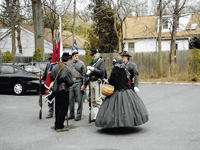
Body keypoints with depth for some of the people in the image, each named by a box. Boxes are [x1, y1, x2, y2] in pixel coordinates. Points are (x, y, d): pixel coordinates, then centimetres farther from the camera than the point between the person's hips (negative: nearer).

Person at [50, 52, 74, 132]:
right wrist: (72, 81, 6)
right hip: (64, 90, -6)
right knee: (63, 108, 1)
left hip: (56, 90, 6)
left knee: (57, 107, 16)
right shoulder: (67, 69, -16)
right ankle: (59, 127, 1)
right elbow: (70, 82, -15)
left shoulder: (55, 67, 1)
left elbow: (51, 78, 9)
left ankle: (57, 125, 25)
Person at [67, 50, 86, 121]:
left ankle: (79, 115, 5)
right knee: (70, 99, 7)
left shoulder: (81, 63, 2)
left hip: (78, 83, -3)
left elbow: (84, 74, -1)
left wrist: (84, 85, -8)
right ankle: (71, 114, 18)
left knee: (79, 100, -3)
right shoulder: (69, 64, 11)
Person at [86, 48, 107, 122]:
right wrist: (88, 72, -3)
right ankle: (96, 116, 13)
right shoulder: (91, 62, 19)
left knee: (98, 100, -11)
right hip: (91, 82, 7)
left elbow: (102, 72, -14)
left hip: (98, 82, -7)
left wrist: (93, 69, -19)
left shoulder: (102, 61, 0)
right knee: (93, 100, 7)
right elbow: (87, 73, 18)